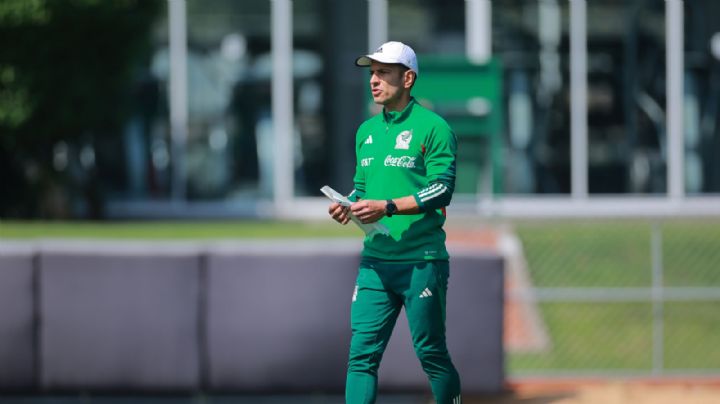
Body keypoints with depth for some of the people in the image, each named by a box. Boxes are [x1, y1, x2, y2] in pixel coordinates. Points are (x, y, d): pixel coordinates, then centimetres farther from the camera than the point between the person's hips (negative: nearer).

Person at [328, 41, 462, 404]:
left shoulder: (433, 128, -5)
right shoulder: (367, 131, 16)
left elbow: (441, 190, -13)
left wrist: (387, 207, -21)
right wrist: (349, 206, 1)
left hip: (422, 261, -6)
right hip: (375, 260, 6)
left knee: (430, 353, 1)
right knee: (362, 353, -3)